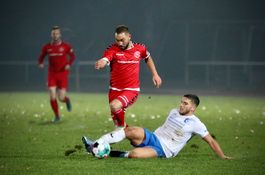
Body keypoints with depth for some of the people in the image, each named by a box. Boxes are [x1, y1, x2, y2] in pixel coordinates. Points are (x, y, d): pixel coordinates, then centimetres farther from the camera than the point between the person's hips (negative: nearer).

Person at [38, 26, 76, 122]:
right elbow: (41, 56, 12)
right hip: (52, 74, 2)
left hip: (63, 74, -2)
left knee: (61, 98, -5)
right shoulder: (47, 47, 2)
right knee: (52, 97, -9)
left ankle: (67, 99, 34)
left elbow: (72, 56, 4)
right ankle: (57, 116, 9)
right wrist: (40, 63, -10)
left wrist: (69, 64, -15)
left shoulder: (66, 46, -4)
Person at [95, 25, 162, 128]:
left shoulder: (139, 49, -1)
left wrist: (155, 74, 19)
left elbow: (148, 58, 22)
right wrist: (100, 63, -55)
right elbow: (104, 60, -31)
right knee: (116, 122, 8)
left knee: (114, 106, -29)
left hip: (131, 90, -2)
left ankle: (124, 127, -7)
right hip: (115, 90, 2)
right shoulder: (113, 49, -9)